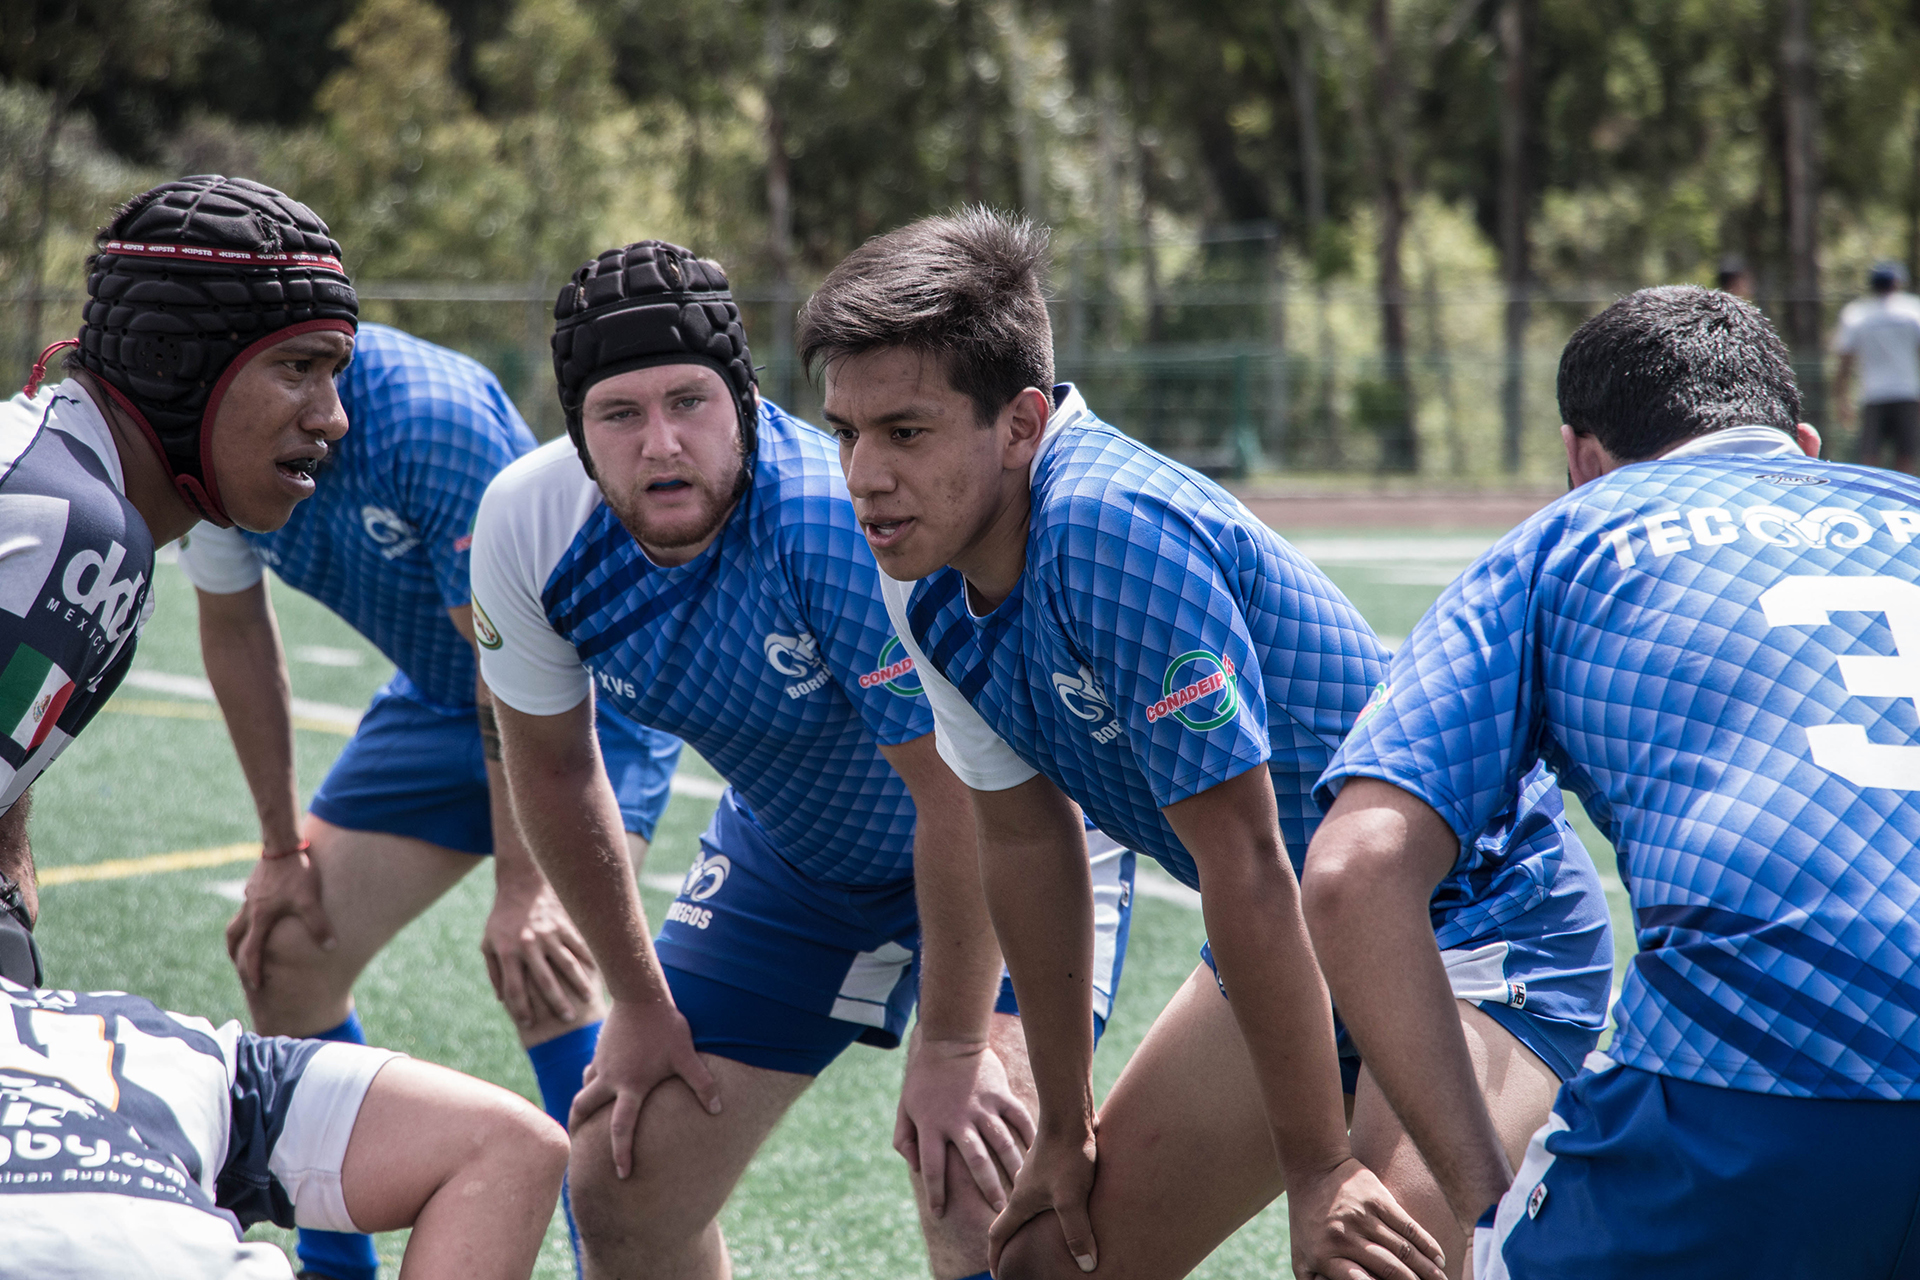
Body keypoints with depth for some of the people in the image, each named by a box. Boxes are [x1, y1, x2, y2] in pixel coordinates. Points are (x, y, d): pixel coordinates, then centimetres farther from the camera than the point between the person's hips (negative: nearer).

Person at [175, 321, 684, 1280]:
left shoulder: (424, 414, -34)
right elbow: (235, 629, 5)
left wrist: (522, 885, -30)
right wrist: (282, 847, 7)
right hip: (438, 695, 7)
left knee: (540, 963, -29)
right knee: (284, 951, 5)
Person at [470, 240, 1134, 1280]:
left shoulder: (848, 517, -37)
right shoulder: (526, 525, -20)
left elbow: (962, 797, -30)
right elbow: (552, 771, -2)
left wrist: (950, 1051, -23)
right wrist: (641, 1004, 3)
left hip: (1009, 836, -5)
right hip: (786, 845, 5)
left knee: (975, 1178, -25)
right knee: (618, 1186, 4)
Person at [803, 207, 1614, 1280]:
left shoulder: (1116, 527, -30)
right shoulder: (924, 579, -4)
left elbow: (1244, 862, -29)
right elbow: (1025, 838, 8)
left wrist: (1318, 1171, -26)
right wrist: (1065, 1126, 11)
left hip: (1477, 921, -8)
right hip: (1304, 944, 9)